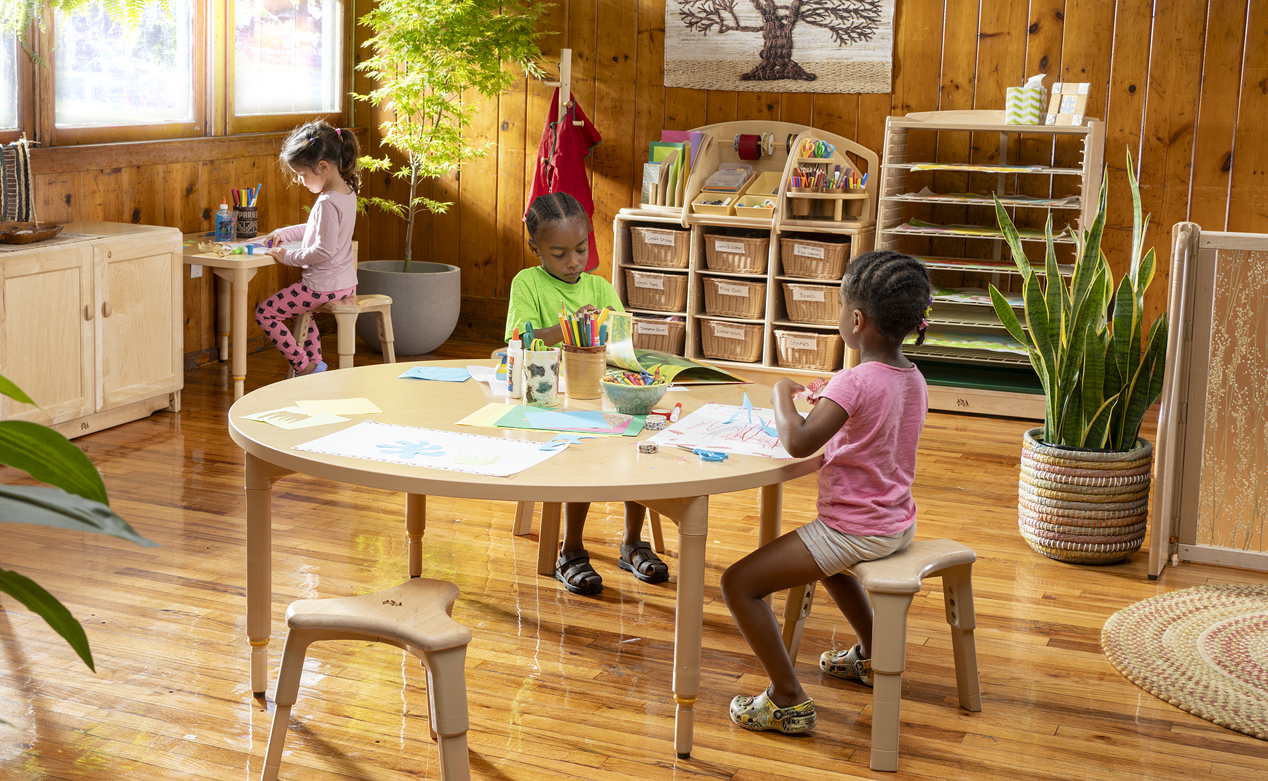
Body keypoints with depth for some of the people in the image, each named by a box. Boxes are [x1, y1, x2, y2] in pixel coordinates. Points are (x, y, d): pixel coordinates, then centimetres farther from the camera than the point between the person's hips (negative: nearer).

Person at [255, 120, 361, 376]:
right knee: (300, 306, 37)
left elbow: (324, 250, -27)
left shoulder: (327, 203, -25)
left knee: (265, 312, 1)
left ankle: (305, 367, 1)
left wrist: (288, 257, -15)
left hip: (325, 286, -10)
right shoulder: (347, 192, 5)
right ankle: (315, 361, 31)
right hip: (346, 282, 10)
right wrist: (283, 233, 16)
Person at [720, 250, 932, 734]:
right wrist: (829, 401, 11)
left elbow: (798, 442, -35)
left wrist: (782, 396, -18)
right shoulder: (915, 379, 2)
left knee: (738, 582, -7)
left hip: (852, 529, -9)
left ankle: (789, 700, -9)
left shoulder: (854, 382, -24)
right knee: (826, 560, 40)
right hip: (898, 525, 9)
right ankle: (872, 657, 47)